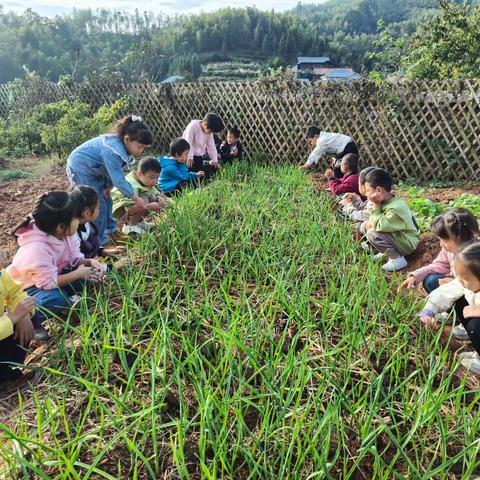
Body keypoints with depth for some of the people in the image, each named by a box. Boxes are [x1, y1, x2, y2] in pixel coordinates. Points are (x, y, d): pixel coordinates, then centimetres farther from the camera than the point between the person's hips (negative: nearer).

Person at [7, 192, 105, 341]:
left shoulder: (65, 233, -16)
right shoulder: (37, 249, -39)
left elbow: (74, 258, -5)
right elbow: (49, 283, -34)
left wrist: (88, 262, -25)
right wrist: (78, 273, -28)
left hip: (52, 276, 7)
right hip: (23, 286, -7)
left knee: (87, 276, -14)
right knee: (56, 299, -35)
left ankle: (63, 299, 7)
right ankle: (31, 322, -7)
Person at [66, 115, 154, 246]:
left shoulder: (121, 145, -7)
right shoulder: (113, 150, -34)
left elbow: (114, 171, 0)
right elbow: (118, 179, -31)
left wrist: (108, 187, -10)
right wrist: (135, 198, -24)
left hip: (93, 170, 10)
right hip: (80, 169, -9)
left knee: (106, 199, 17)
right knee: (98, 205, -9)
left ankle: (110, 229, 32)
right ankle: (98, 241, 2)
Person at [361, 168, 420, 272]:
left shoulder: (396, 208, -30)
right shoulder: (385, 201, -2)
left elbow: (379, 226, -35)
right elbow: (374, 220, 7)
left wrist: (376, 205, -28)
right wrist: (370, 222, -16)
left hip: (407, 244, -9)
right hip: (395, 236, 9)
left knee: (373, 234, -28)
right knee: (365, 225, 5)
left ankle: (397, 258, -12)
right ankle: (386, 251, 10)